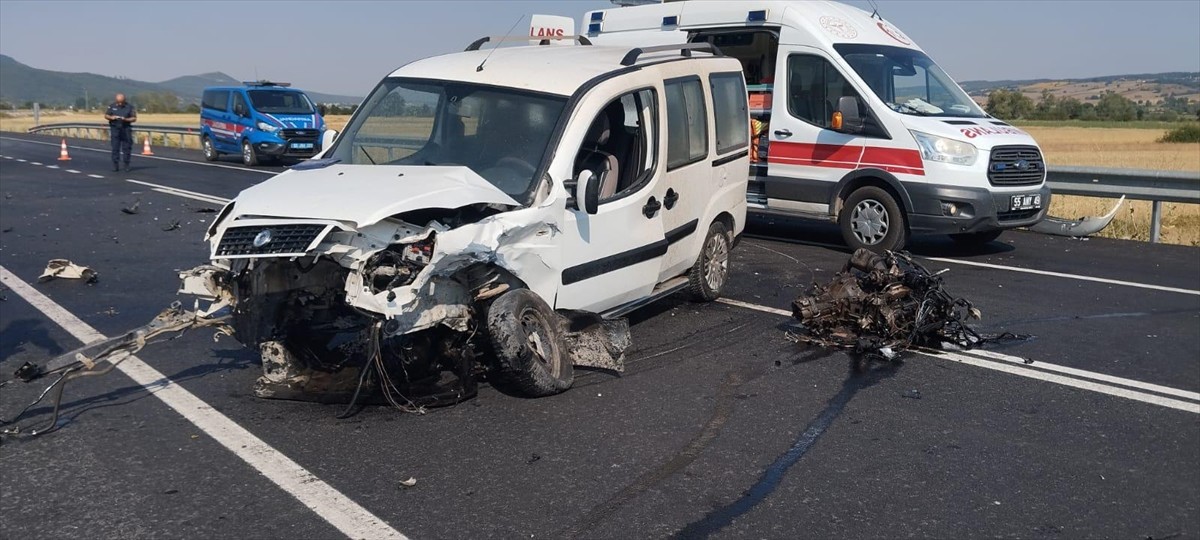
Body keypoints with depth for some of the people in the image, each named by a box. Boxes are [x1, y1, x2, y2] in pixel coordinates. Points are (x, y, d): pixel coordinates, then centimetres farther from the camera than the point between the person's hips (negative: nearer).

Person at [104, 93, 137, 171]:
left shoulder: (130, 107, 0)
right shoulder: (112, 106, 6)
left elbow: (134, 118, -1)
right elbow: (106, 115, 11)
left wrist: (126, 119, -18)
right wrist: (111, 117, -10)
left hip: (126, 129, -1)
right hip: (115, 129, 1)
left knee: (127, 147, 0)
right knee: (115, 148, 0)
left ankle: (126, 165, 8)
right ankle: (115, 165, 2)